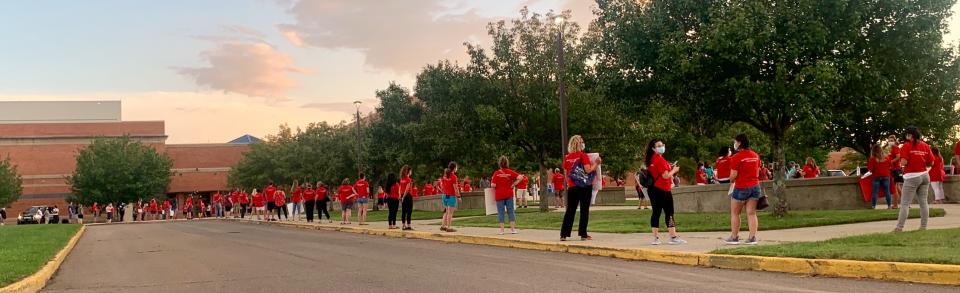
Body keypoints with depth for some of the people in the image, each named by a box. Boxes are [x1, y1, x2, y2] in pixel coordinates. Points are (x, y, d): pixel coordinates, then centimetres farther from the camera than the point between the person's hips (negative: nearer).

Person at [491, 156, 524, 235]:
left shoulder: (496, 173, -9)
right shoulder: (510, 172, -3)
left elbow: (493, 185, -14)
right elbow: (520, 177, -11)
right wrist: (513, 184, -3)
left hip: (499, 195, -2)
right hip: (509, 194, 2)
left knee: (501, 212, 4)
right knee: (511, 211, 8)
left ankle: (501, 230, 4)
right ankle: (513, 229, 9)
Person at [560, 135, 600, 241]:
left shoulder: (567, 157, 6)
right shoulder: (583, 155, -9)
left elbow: (566, 173, 11)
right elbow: (588, 170, -15)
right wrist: (596, 163, -3)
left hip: (572, 186, 5)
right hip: (585, 186, -4)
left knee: (570, 210, 8)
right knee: (584, 210, 2)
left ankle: (563, 234, 4)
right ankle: (583, 234, 0)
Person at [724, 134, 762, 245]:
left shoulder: (736, 157, -14)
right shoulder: (756, 155, 7)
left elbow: (733, 175, -13)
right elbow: (758, 172, 13)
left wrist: (732, 182, 7)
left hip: (741, 188, -5)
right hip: (755, 186, 5)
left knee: (735, 213, 8)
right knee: (751, 213, 4)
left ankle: (734, 237, 11)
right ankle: (752, 237, -1)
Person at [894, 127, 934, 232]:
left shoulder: (906, 145, -8)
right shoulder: (925, 145, 6)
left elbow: (903, 162, -16)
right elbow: (931, 163, 5)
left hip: (912, 177, -5)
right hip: (925, 175, 5)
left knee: (905, 203, -4)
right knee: (923, 202, 10)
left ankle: (899, 227, -8)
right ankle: (923, 227, 13)